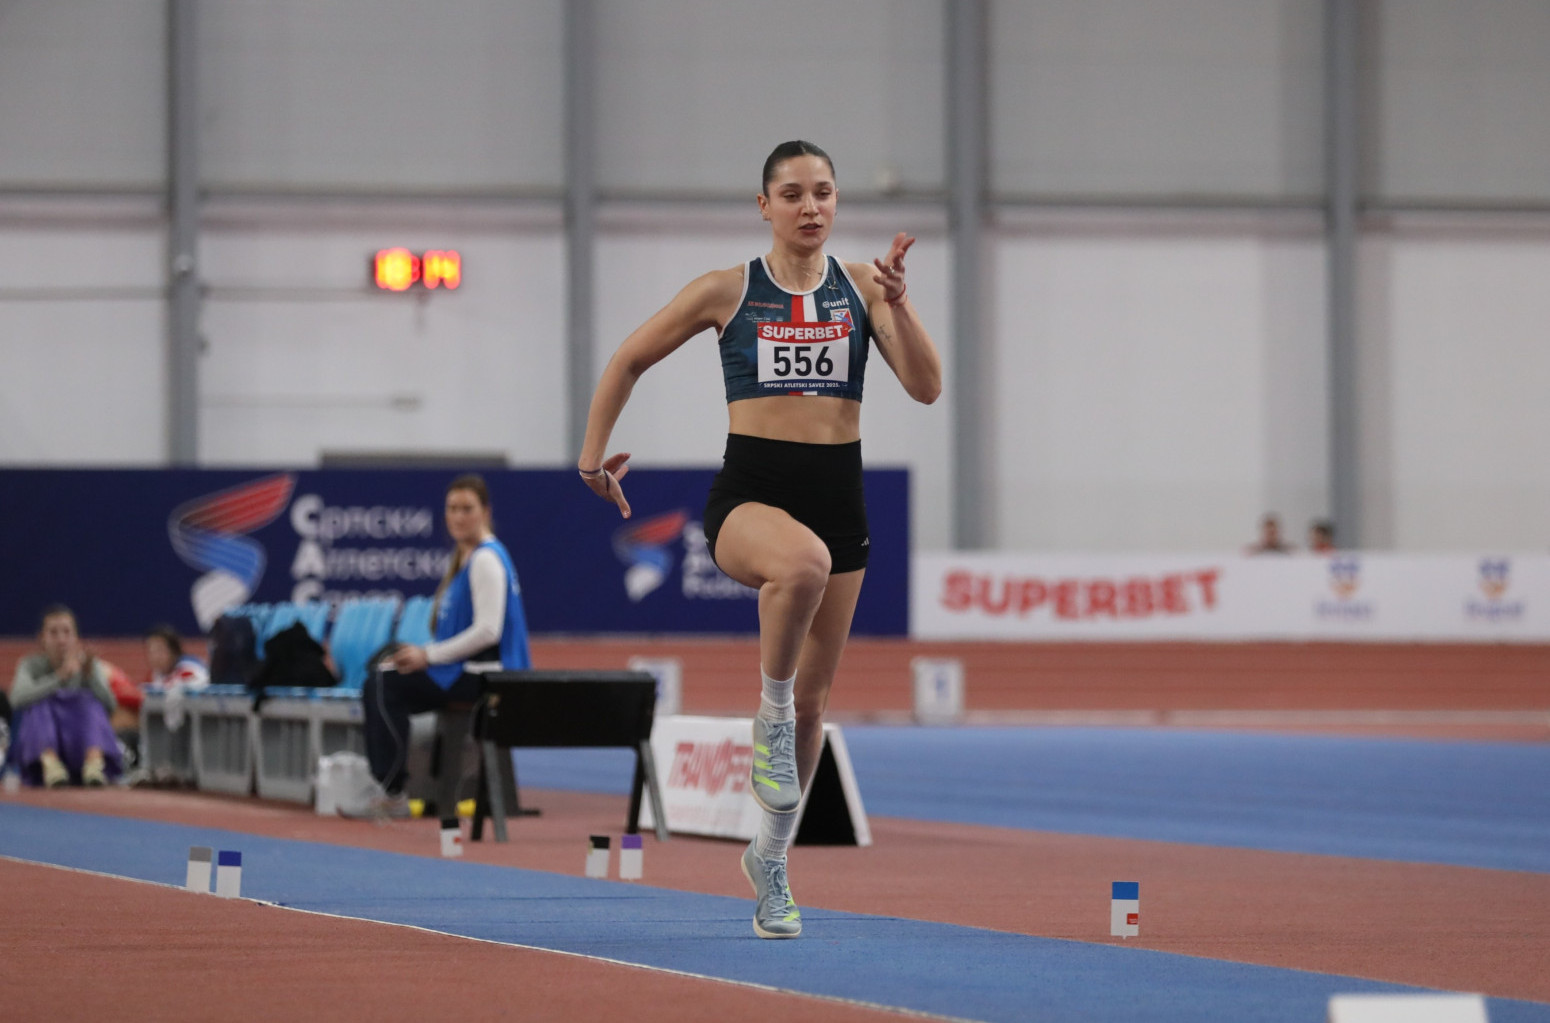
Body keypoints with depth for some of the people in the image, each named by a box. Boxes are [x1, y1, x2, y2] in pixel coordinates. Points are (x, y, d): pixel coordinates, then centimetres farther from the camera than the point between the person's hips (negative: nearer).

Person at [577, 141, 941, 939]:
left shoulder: (860, 287, 5)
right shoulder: (726, 292, 1)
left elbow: (926, 387, -4)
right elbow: (628, 362, 12)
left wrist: (898, 303, -16)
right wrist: (594, 451, 14)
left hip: (837, 494, 3)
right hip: (748, 492, -3)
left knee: (813, 695, 9)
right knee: (804, 562, -41)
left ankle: (770, 859, 27)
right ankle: (771, 715, -20)